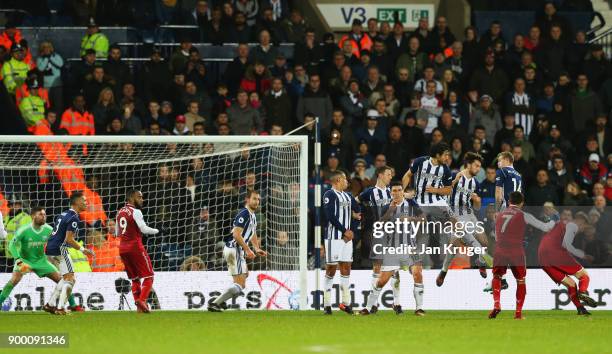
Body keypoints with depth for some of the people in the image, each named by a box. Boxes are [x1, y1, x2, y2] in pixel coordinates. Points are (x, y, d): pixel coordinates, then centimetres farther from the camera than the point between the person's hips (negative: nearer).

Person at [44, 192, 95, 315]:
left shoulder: (64, 215, 17)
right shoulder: (73, 218, -13)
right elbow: (69, 239, -19)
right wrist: (82, 249, -12)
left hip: (49, 249, 9)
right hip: (59, 250, -9)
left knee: (67, 278, 20)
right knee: (70, 279, -5)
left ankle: (50, 304, 17)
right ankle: (60, 308, -14)